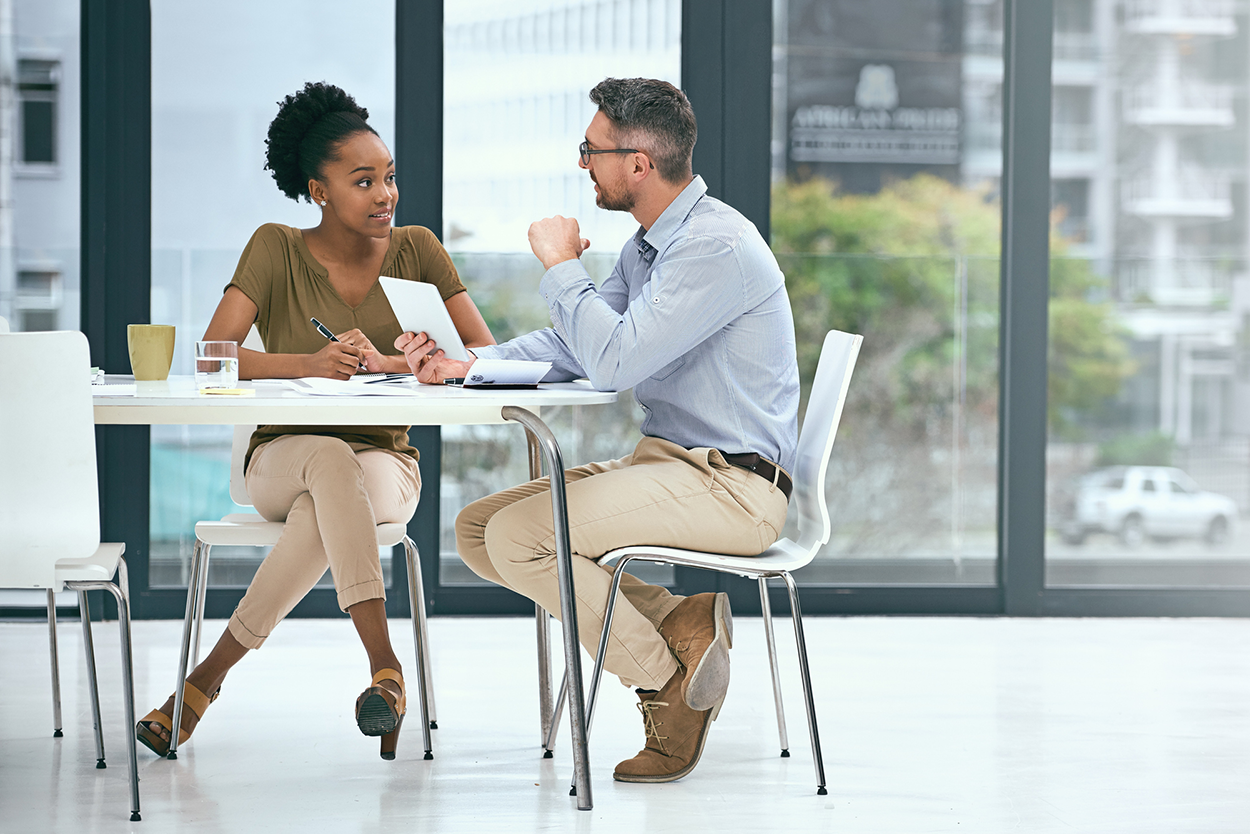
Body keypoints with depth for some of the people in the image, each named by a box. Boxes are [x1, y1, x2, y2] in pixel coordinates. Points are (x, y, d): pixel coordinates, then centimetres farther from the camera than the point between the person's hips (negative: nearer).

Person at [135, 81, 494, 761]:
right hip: (283, 457, -1)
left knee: (328, 509, -37)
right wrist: (310, 363, -32)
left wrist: (387, 364, -25)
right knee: (331, 460, -39)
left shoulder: (416, 250, 1)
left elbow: (485, 355, -6)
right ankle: (384, 667, -47)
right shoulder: (276, 250, -3)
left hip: (385, 464, 1)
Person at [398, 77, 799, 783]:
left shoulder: (715, 246, -19)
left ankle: (667, 676, -5)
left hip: (731, 486, -10)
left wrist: (562, 265, -12)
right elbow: (577, 347, 15)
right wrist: (465, 364, 1)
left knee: (519, 535, -21)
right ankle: (677, 620, -3)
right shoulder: (649, 246, 14)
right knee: (477, 530, 3)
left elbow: (614, 360, -26)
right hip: (667, 462, 10)